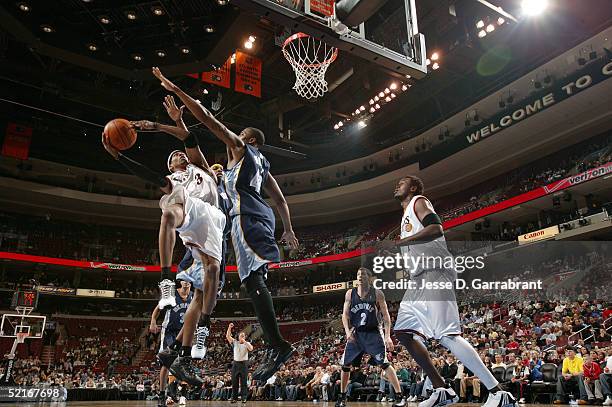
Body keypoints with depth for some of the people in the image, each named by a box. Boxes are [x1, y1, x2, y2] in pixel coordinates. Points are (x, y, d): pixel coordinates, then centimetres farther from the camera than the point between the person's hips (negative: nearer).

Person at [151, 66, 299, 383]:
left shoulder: (239, 147, 10)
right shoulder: (262, 164, 31)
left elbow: (206, 118, 3)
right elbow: (280, 199, 27)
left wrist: (176, 90, 8)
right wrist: (288, 230, 28)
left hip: (247, 216, -9)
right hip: (260, 216, 9)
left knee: (253, 278, -20)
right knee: (254, 279, 6)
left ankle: (278, 345, -29)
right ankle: (273, 346, 2)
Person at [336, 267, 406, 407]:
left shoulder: (377, 293, -6)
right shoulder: (350, 294, 2)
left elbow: (386, 315, -4)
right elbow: (345, 315, 4)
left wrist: (387, 336, -12)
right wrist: (348, 331, -12)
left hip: (373, 333, -3)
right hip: (355, 333, 3)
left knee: (384, 364, -11)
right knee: (345, 365, 6)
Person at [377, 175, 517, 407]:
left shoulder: (418, 202, 0)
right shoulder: (407, 215, 29)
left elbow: (436, 229, -19)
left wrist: (397, 242, -22)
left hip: (434, 274, -10)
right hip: (420, 279, 10)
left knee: (446, 336, -18)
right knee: (403, 332, 7)